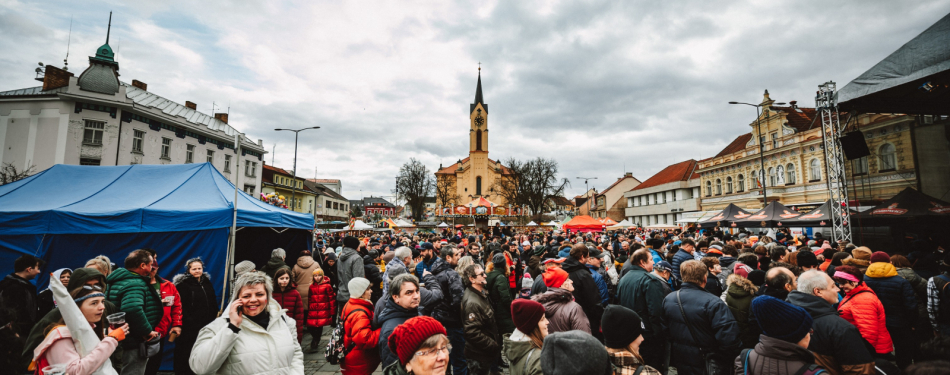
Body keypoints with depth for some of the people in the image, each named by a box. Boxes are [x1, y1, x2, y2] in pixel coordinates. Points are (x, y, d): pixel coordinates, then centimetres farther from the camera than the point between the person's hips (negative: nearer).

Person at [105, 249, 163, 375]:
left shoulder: (121, 280, 11)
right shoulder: (135, 283, -23)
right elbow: (132, 308, -41)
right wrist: (147, 331, -29)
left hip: (123, 340, 11)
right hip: (135, 342, -11)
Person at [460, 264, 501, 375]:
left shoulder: (482, 294, 6)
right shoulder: (472, 302, -26)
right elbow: (473, 333, -30)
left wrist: (497, 340, 9)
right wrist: (495, 346, -21)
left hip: (486, 354, 9)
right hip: (478, 357, -9)